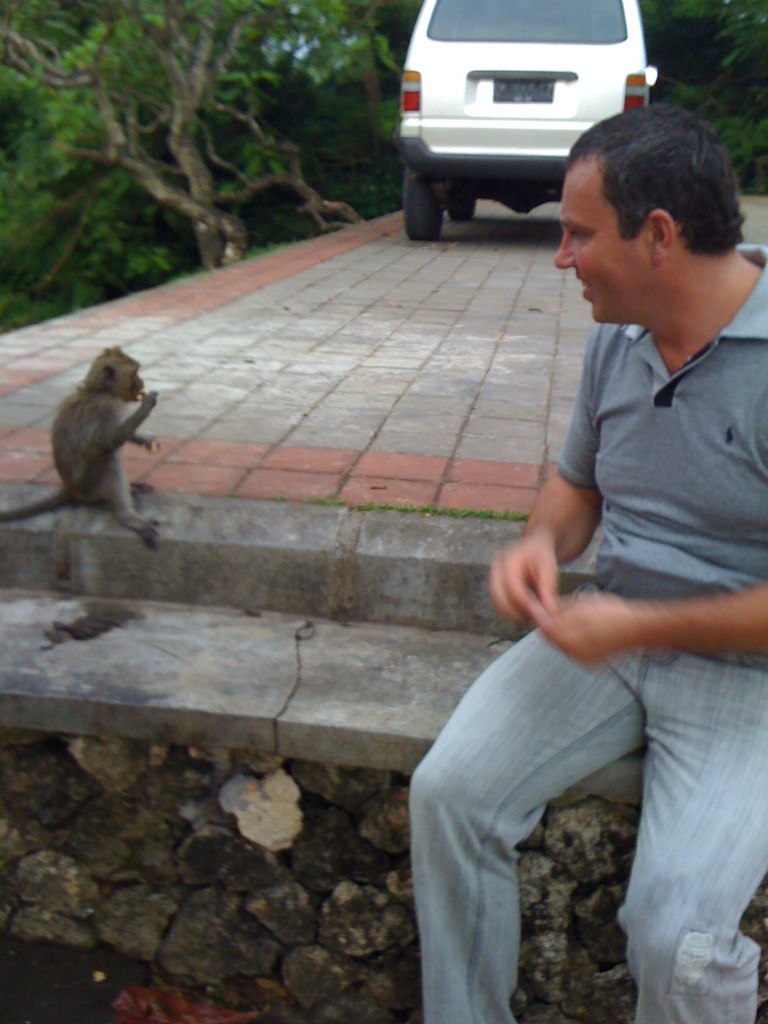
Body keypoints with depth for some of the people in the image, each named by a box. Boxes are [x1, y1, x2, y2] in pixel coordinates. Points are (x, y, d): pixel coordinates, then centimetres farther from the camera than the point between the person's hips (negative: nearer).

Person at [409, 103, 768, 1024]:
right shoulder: (617, 337, 4)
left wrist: (638, 628, -20)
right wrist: (543, 541, -6)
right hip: (612, 632, 6)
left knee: (676, 931, -21)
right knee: (449, 790, -10)